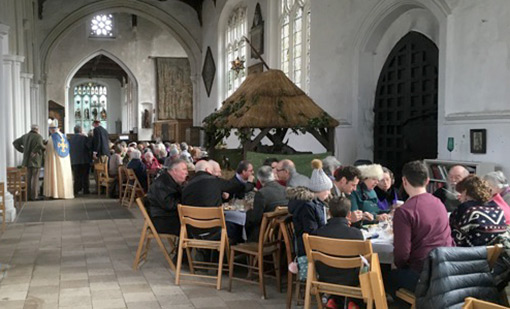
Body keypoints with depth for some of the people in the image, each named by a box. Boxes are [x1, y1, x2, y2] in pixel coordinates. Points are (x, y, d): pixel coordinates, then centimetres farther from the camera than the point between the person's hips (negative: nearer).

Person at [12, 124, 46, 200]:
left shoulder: (25, 136, 10)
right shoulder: (38, 136, -11)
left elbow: (15, 143, 13)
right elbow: (40, 145, -31)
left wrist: (23, 150, 11)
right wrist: (44, 148, -11)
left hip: (27, 160, 6)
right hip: (36, 160, -6)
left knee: (28, 178, 12)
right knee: (35, 178, -1)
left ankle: (28, 195, 14)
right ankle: (34, 196, 0)